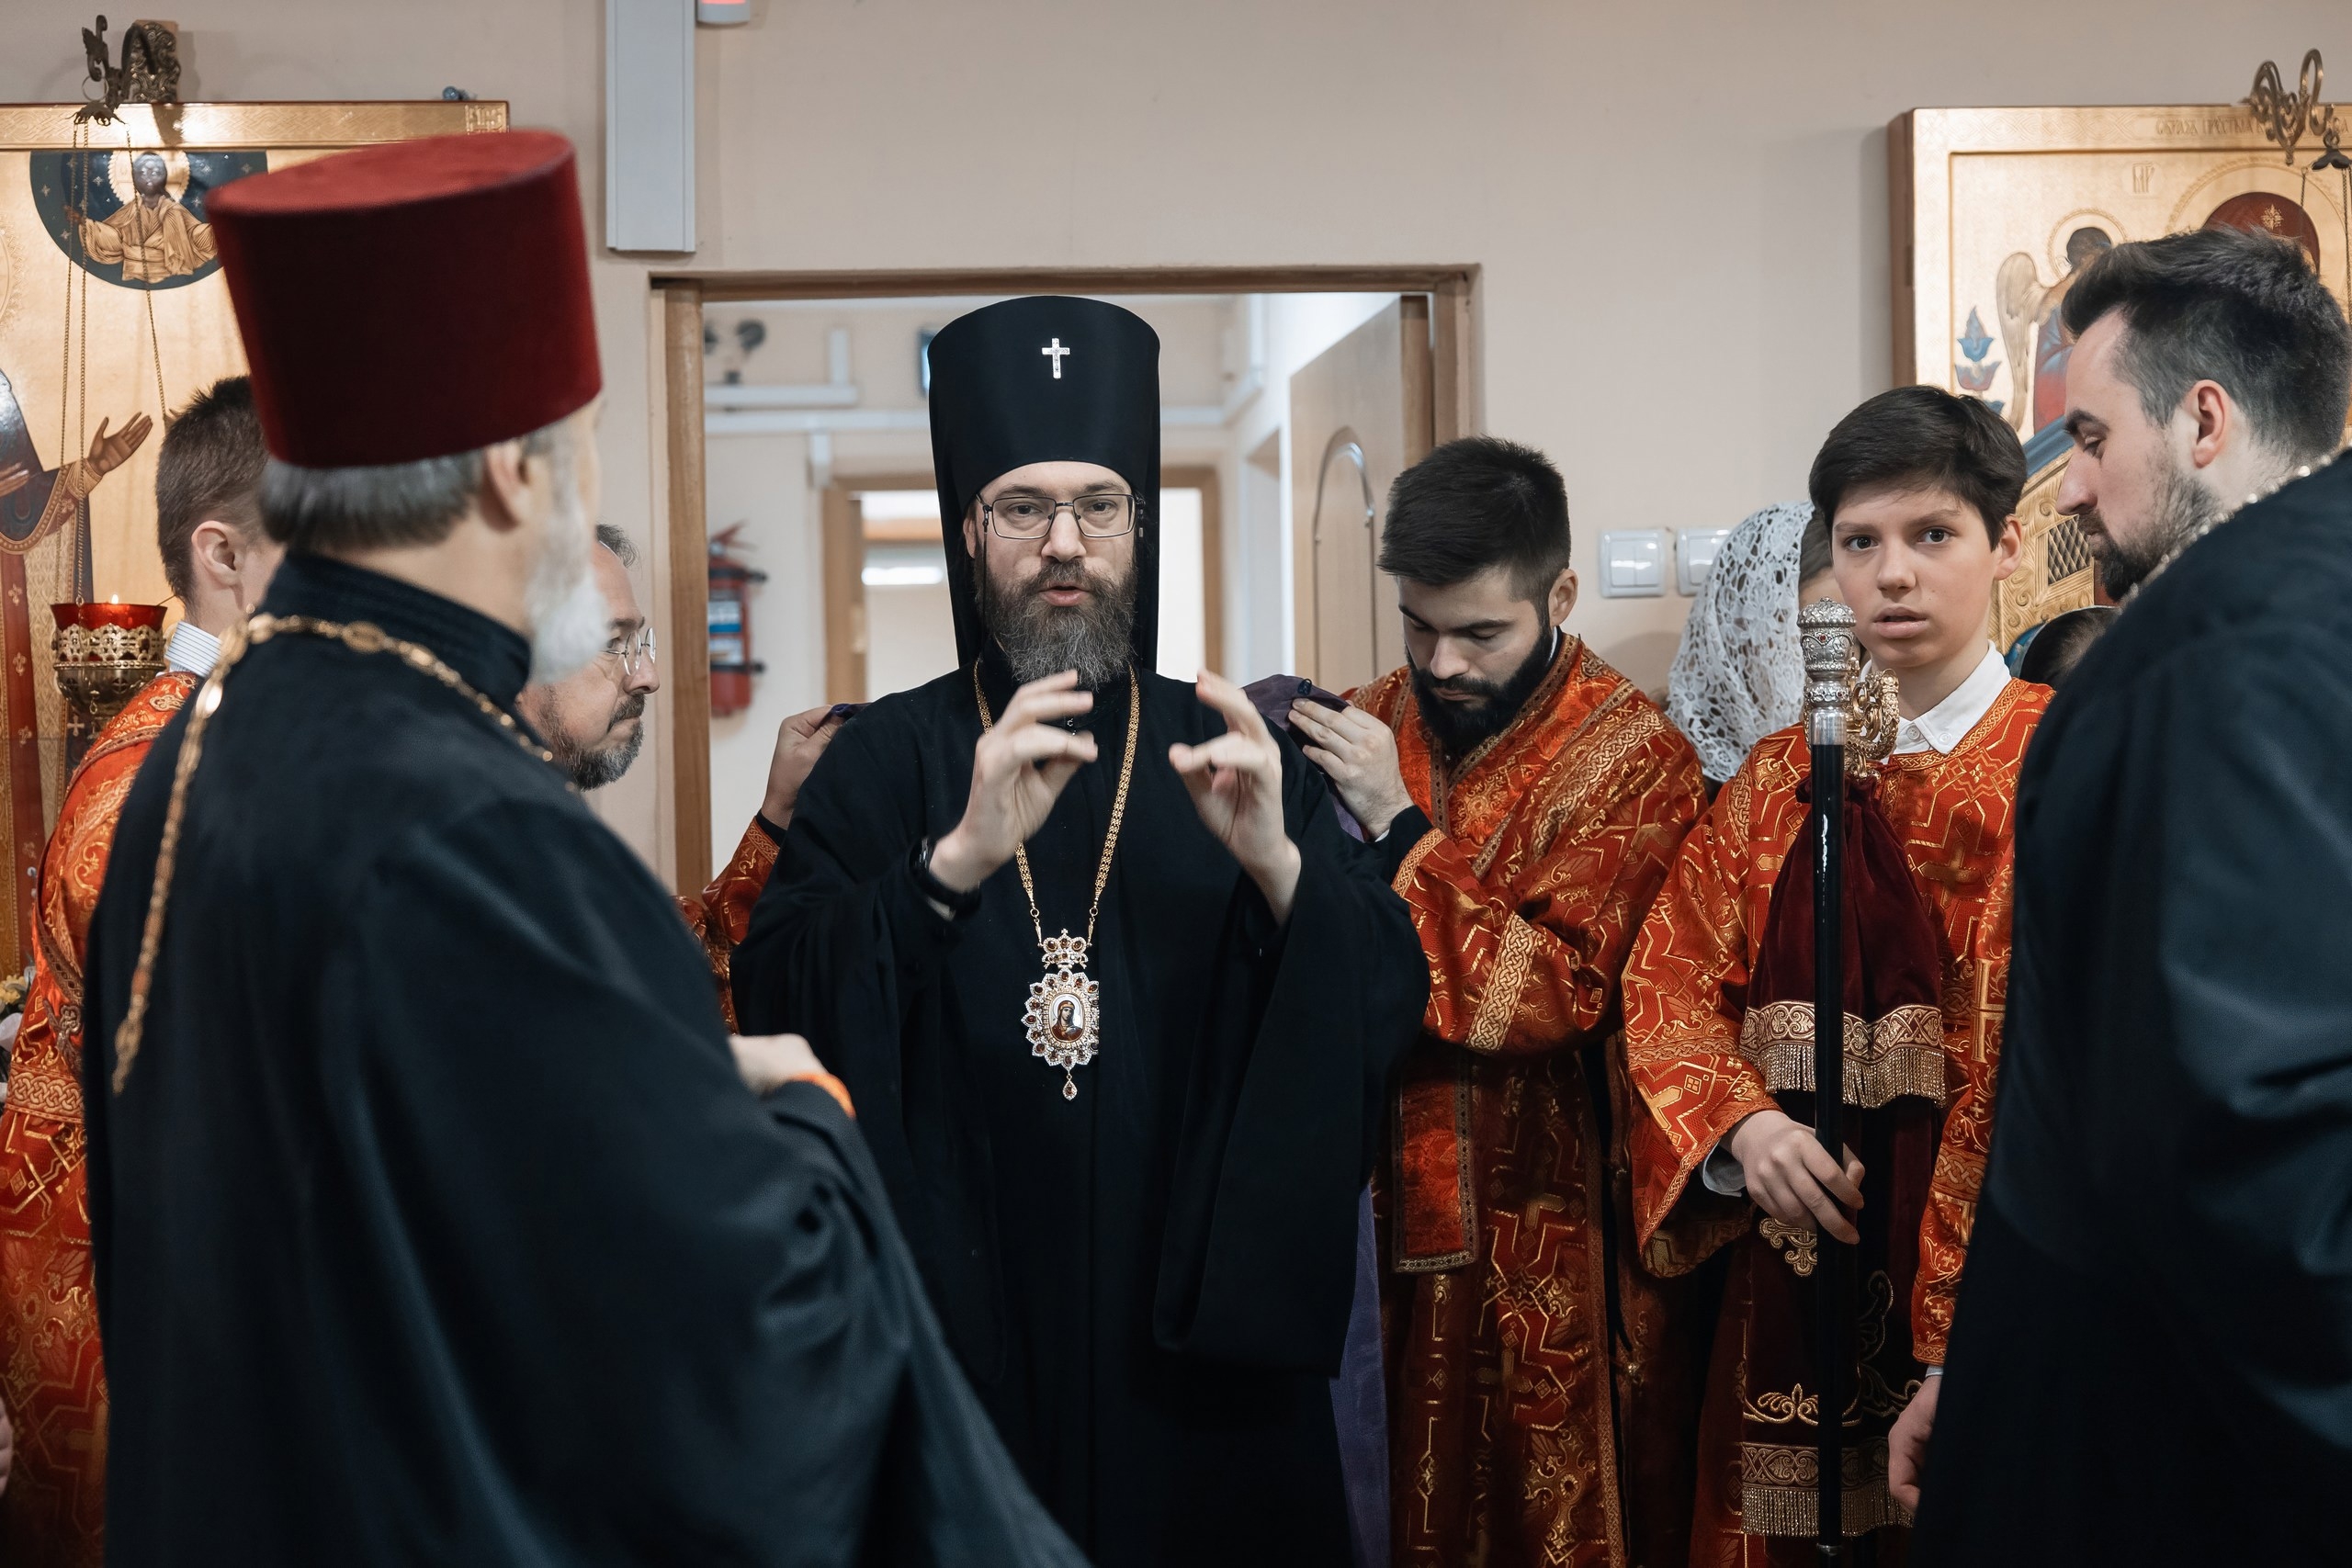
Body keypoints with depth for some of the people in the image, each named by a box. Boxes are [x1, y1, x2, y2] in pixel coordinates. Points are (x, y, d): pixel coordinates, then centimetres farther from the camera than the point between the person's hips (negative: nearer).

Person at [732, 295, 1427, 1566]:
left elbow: (1386, 1009, -4)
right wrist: (959, 860, -26)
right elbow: (777, 1007, -12)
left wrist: (1277, 862, -23)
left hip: (1204, 1336, 1)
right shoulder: (885, 760, 1)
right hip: (955, 1337, -1)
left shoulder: (1225, 754, 5)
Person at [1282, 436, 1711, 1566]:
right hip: (1390, 1218, 4)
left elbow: (1557, 991, -18)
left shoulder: (1633, 758, -9)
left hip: (1553, 1248, -4)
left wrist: (1399, 828, -20)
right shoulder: (1365, 728, 5)